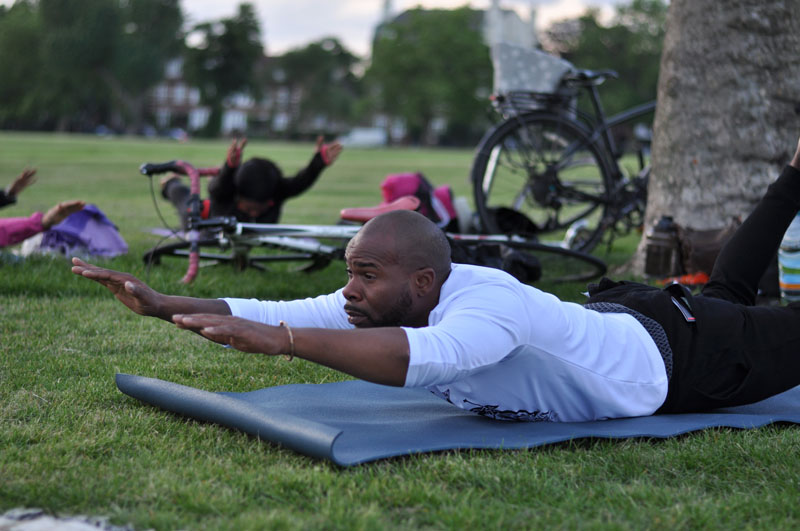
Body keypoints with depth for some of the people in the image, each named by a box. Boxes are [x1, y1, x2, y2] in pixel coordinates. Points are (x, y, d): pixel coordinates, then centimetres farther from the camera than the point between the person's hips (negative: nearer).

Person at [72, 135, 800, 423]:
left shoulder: (488, 303, -46)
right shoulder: (389, 298, -22)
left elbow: (423, 358, -65)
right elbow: (278, 314, -24)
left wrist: (277, 339, -70)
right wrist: (166, 303, -33)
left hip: (673, 354, -7)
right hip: (606, 315, 7)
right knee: (728, 289, 36)